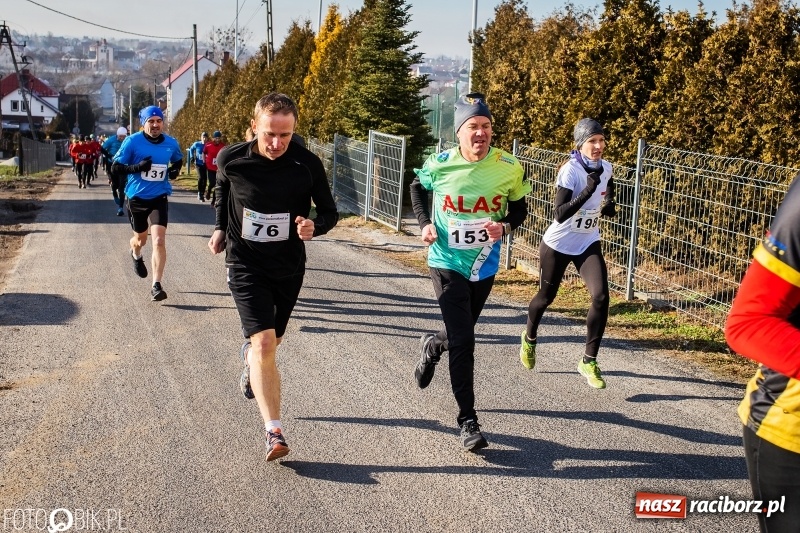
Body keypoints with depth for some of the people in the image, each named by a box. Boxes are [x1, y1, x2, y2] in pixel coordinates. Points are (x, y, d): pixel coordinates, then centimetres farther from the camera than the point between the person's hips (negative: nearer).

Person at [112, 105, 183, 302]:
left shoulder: (171, 144, -2)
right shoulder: (132, 142, -11)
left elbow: (178, 160, 19)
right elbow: (115, 167, -9)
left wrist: (176, 170, -4)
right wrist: (137, 167, -26)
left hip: (159, 197, 0)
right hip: (137, 197, 0)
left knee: (159, 240, -16)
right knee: (141, 239, 19)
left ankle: (156, 286, -11)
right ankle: (136, 255, 57)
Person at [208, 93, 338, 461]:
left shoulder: (307, 164, -15)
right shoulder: (231, 160, -13)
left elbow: (330, 212, -4)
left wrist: (314, 227, -25)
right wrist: (220, 228, 10)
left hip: (289, 265, 2)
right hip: (245, 263, -2)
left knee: (269, 340, 20)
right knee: (264, 343, -16)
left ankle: (249, 360, 58)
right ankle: (274, 431, -14)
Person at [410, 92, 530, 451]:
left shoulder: (509, 168, -11)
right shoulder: (439, 165, -12)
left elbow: (519, 209, 4)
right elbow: (417, 188, 11)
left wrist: (505, 226, -17)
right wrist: (424, 223, -4)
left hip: (485, 266, 3)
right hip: (447, 264, -3)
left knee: (460, 335, 20)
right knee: (463, 341, -11)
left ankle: (432, 346, 57)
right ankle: (467, 420, 1)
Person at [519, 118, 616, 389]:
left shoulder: (606, 168, -3)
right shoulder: (570, 170, -22)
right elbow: (559, 215, -30)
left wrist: (609, 206, -5)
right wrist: (587, 191, -40)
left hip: (588, 244, 4)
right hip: (558, 244, -4)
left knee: (601, 296, -14)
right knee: (546, 296, 13)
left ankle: (589, 361, -2)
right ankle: (529, 338, 45)